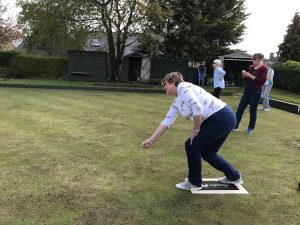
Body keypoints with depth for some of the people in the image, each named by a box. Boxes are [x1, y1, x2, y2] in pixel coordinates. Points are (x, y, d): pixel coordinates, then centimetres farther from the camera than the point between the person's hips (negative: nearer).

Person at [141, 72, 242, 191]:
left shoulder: (183, 87, -11)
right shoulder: (177, 102, 16)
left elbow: (197, 108, -24)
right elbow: (167, 121, 15)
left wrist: (195, 130, -12)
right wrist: (151, 139, 13)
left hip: (221, 118, -9)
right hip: (225, 119, 9)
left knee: (192, 145, -3)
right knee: (207, 153, 18)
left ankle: (194, 182, 13)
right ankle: (234, 177, 36)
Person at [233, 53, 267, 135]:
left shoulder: (263, 68, -7)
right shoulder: (251, 67, 10)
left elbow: (262, 81, -18)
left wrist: (250, 76, -21)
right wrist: (244, 75, -3)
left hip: (256, 92, -6)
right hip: (247, 90, 6)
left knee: (252, 110, 2)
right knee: (240, 108, 4)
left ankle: (251, 128, 16)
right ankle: (235, 126, 10)